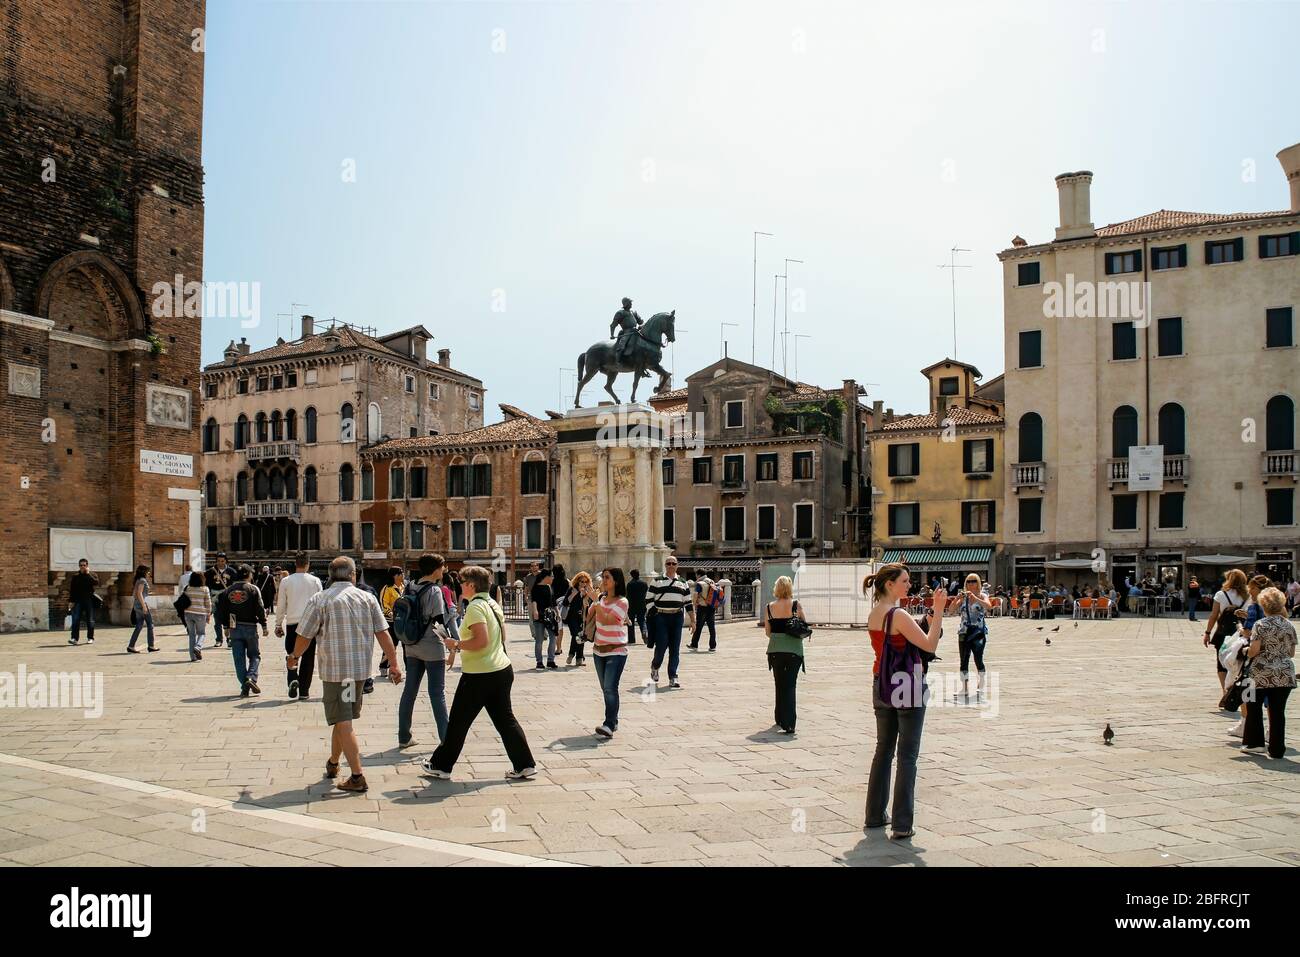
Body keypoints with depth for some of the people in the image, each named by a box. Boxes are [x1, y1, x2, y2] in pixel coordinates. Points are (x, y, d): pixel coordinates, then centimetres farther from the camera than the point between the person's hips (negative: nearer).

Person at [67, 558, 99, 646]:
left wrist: (88, 574, -13)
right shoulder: (75, 577, 9)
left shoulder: (92, 575, 6)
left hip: (89, 600, -1)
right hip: (78, 601, 1)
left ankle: (90, 638, 11)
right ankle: (74, 638, -11)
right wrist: (71, 601, 1)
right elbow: (72, 589, 9)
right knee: (75, 619, -10)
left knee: (90, 620, 3)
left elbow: (96, 583, -15)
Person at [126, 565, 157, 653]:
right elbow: (139, 594, -19)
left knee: (139, 626, 8)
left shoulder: (138, 580, 16)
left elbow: (134, 594, 19)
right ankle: (151, 646, 4)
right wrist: (144, 606, -21)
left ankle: (131, 646, 4)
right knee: (150, 624, 0)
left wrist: (132, 606, 24)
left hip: (137, 606, 9)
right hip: (142, 604, -9)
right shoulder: (142, 580, -11)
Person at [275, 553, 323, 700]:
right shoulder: (315, 581, 1)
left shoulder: (286, 581, 1)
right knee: (308, 657, 7)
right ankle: (304, 691, 8)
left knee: (291, 655, 12)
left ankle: (292, 679, -13)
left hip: (292, 623, 0)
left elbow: (281, 605, 4)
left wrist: (278, 624, 13)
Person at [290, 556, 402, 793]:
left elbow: (304, 636, -3)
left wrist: (295, 656, 17)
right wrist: (394, 664, 3)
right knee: (342, 718, 21)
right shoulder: (367, 598, 2)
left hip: (334, 669, -4)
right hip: (361, 668, 4)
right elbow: (383, 634, 0)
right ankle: (333, 763, 36)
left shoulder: (319, 600, -6)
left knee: (343, 722, -2)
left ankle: (357, 777, -7)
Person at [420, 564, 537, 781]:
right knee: (505, 719, 12)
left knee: (458, 722, 6)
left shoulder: (475, 607, -16)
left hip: (478, 675, -8)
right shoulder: (494, 605, 11)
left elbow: (481, 640, -26)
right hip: (502, 669, 8)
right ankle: (525, 765, 10)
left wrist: (457, 645, -13)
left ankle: (440, 766, 19)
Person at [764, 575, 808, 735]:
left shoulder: (770, 607, 0)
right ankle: (788, 723, -10)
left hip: (775, 650, 3)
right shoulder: (796, 605, -7)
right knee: (790, 685, 0)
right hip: (793, 650, -2)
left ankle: (780, 719, 28)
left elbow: (768, 632, 4)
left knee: (779, 685, 18)